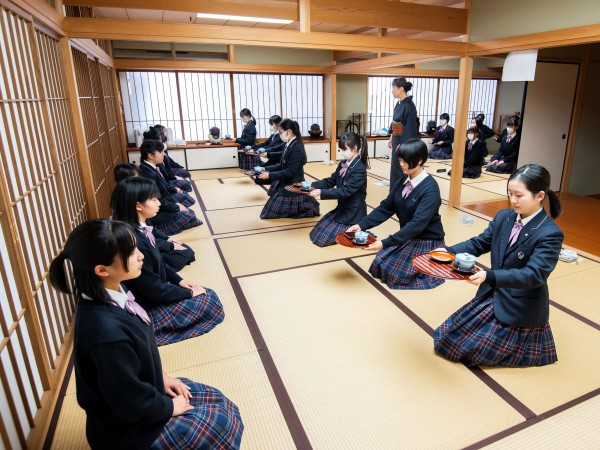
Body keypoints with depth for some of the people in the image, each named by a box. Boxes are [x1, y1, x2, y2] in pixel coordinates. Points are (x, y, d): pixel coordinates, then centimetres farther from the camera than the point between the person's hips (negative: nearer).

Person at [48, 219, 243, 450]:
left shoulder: (111, 295, -11)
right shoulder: (107, 331, -39)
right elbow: (132, 405, -26)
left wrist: (162, 376, 6)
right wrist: (171, 407, -10)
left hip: (140, 388, 8)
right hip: (129, 428, -8)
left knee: (218, 402, 12)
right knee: (222, 422, 0)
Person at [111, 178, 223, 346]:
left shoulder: (141, 229, -3)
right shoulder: (134, 241, -31)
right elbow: (154, 290, -24)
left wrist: (179, 280, 4)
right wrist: (188, 293, -12)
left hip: (156, 291, 9)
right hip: (149, 307, -9)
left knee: (209, 295, 9)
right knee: (211, 302, -3)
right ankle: (151, 330, 1)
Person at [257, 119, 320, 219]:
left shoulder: (296, 148, -23)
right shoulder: (289, 145, 4)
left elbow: (290, 172, -24)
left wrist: (270, 175, -23)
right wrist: (267, 169, 0)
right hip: (285, 184, 9)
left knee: (272, 212, -3)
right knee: (271, 211, 16)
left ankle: (309, 207, 6)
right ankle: (307, 203, 21)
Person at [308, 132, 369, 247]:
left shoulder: (359, 169, -22)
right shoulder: (343, 164, 4)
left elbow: (345, 191, -28)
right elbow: (330, 181, 7)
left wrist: (321, 192, -33)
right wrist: (312, 185, -9)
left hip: (353, 213, -9)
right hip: (341, 209, 9)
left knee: (324, 238, -10)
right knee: (317, 231, 11)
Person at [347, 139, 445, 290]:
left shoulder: (430, 189, -25)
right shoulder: (403, 181, -2)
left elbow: (418, 223, -33)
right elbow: (386, 208, -1)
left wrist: (385, 243, -39)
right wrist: (362, 225, -14)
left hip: (426, 241, -7)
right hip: (407, 236, 7)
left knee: (398, 274, -11)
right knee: (379, 263, 0)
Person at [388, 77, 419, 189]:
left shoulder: (409, 105, -18)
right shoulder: (399, 104, 8)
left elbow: (410, 128, -19)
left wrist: (402, 145, -21)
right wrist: (391, 138, 19)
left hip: (404, 143, -9)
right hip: (397, 140, 9)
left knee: (402, 170, 0)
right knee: (395, 168, 15)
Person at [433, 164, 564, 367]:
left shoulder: (550, 234, -21)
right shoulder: (503, 217, -2)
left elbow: (534, 275, -29)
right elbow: (479, 243, 5)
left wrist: (490, 276, -43)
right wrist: (449, 251, -13)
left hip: (519, 309, -7)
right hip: (491, 296, 7)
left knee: (469, 349, -4)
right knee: (445, 337, 12)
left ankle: (528, 338, 17)